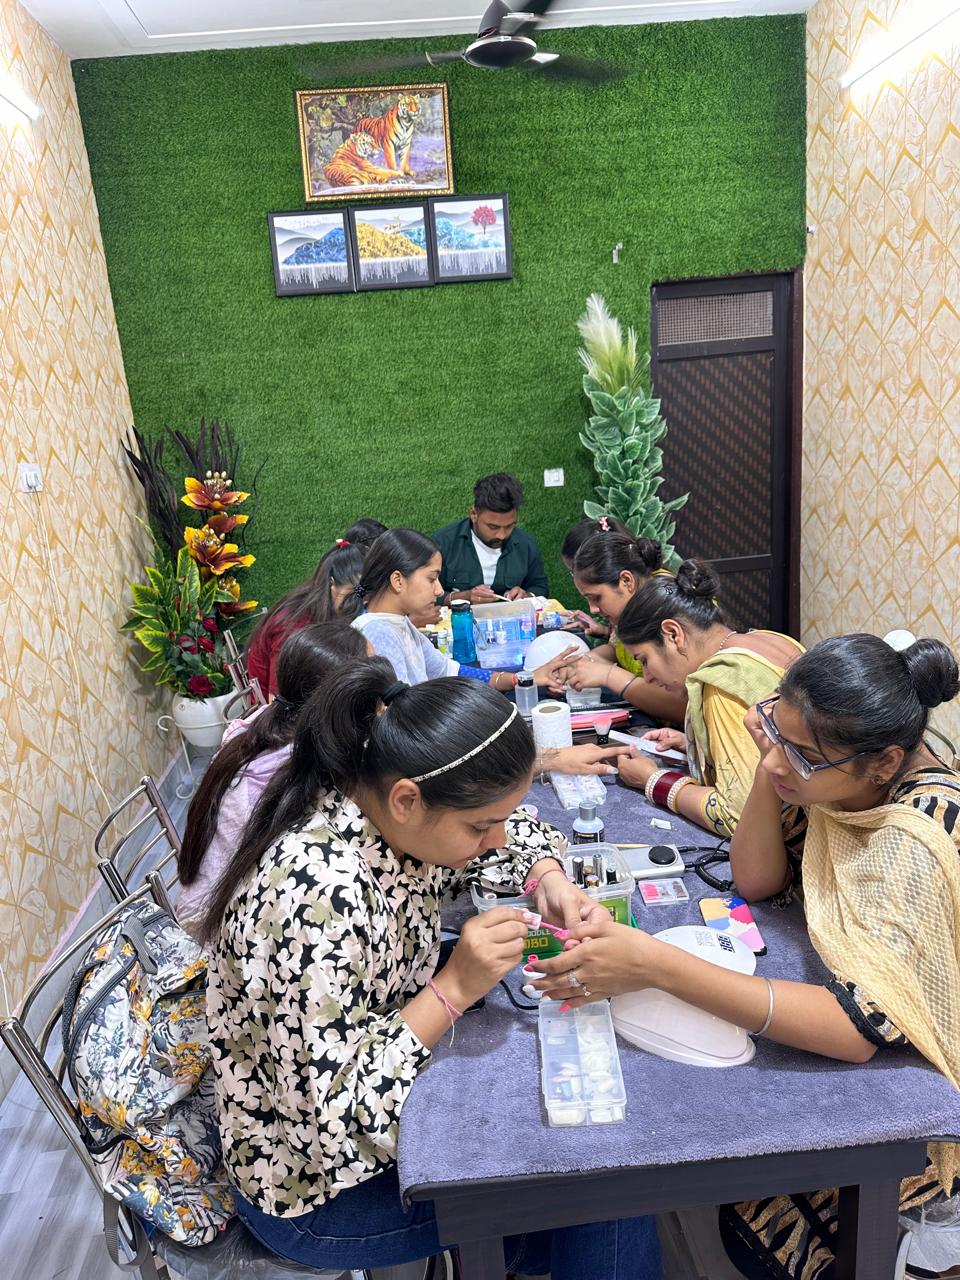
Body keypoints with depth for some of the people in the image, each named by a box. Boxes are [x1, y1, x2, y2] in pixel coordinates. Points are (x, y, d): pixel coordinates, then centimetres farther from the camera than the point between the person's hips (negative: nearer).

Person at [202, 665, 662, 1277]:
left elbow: (518, 833, 6)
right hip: (317, 1187, -7)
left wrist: (548, 880, -14)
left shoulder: (394, 813, -14)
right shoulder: (320, 891, -37)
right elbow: (330, 1122, -29)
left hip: (395, 1084, 7)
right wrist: (455, 988, -32)